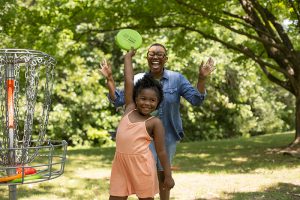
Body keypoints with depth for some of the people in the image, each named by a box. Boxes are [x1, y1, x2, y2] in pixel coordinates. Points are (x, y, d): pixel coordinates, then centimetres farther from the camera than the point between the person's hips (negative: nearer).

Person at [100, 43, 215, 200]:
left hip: (168, 136, 1)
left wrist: (202, 78, -26)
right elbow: (118, 100, -2)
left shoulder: (177, 79, -5)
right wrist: (110, 79, -13)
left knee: (163, 173, 17)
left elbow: (196, 100, -12)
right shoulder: (137, 80, -2)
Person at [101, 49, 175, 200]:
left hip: (142, 164, -4)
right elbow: (129, 82, 10)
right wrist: (128, 57, 13)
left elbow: (161, 151, -2)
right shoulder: (129, 109, 8)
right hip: (121, 162, 5)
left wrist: (168, 176, -3)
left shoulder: (155, 122, -3)